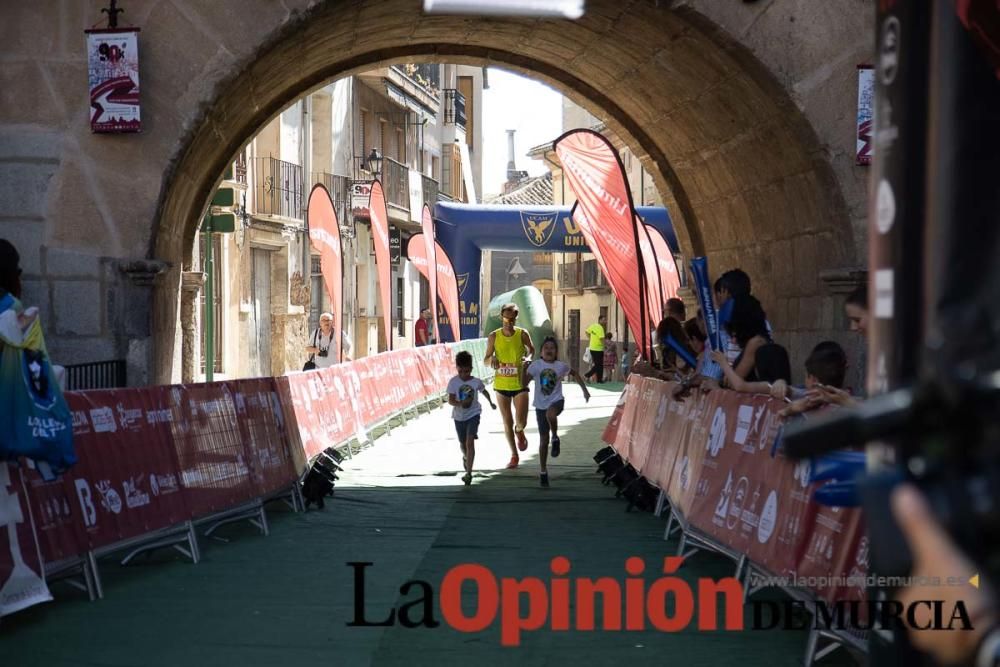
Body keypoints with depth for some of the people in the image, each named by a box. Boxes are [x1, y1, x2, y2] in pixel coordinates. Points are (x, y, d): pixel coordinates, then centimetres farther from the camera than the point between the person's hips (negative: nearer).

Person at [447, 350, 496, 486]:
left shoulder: (476, 382, -8)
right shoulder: (453, 382, -12)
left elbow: (484, 391, 13)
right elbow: (450, 400, -17)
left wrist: (491, 403, 27)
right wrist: (460, 403, -37)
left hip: (473, 414, -1)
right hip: (459, 416, 1)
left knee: (470, 442, -16)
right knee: (463, 444, 18)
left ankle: (468, 473, -19)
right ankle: (465, 457, 55)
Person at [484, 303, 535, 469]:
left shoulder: (522, 334, -6)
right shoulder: (494, 336, -4)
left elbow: (531, 350, 12)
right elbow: (486, 360, 0)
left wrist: (526, 356, -10)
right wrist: (492, 359, -23)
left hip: (520, 384, -1)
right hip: (501, 385, 1)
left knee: (521, 421, -9)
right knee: (507, 423, 6)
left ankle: (519, 432, 29)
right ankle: (514, 455, 22)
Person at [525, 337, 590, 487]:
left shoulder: (561, 366, -2)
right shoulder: (536, 365, -6)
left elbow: (575, 374, 14)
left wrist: (585, 390, 12)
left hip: (556, 401, -1)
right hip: (541, 405, 1)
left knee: (550, 413, -39)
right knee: (543, 440, 4)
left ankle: (555, 438, -10)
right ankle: (543, 472, 18)